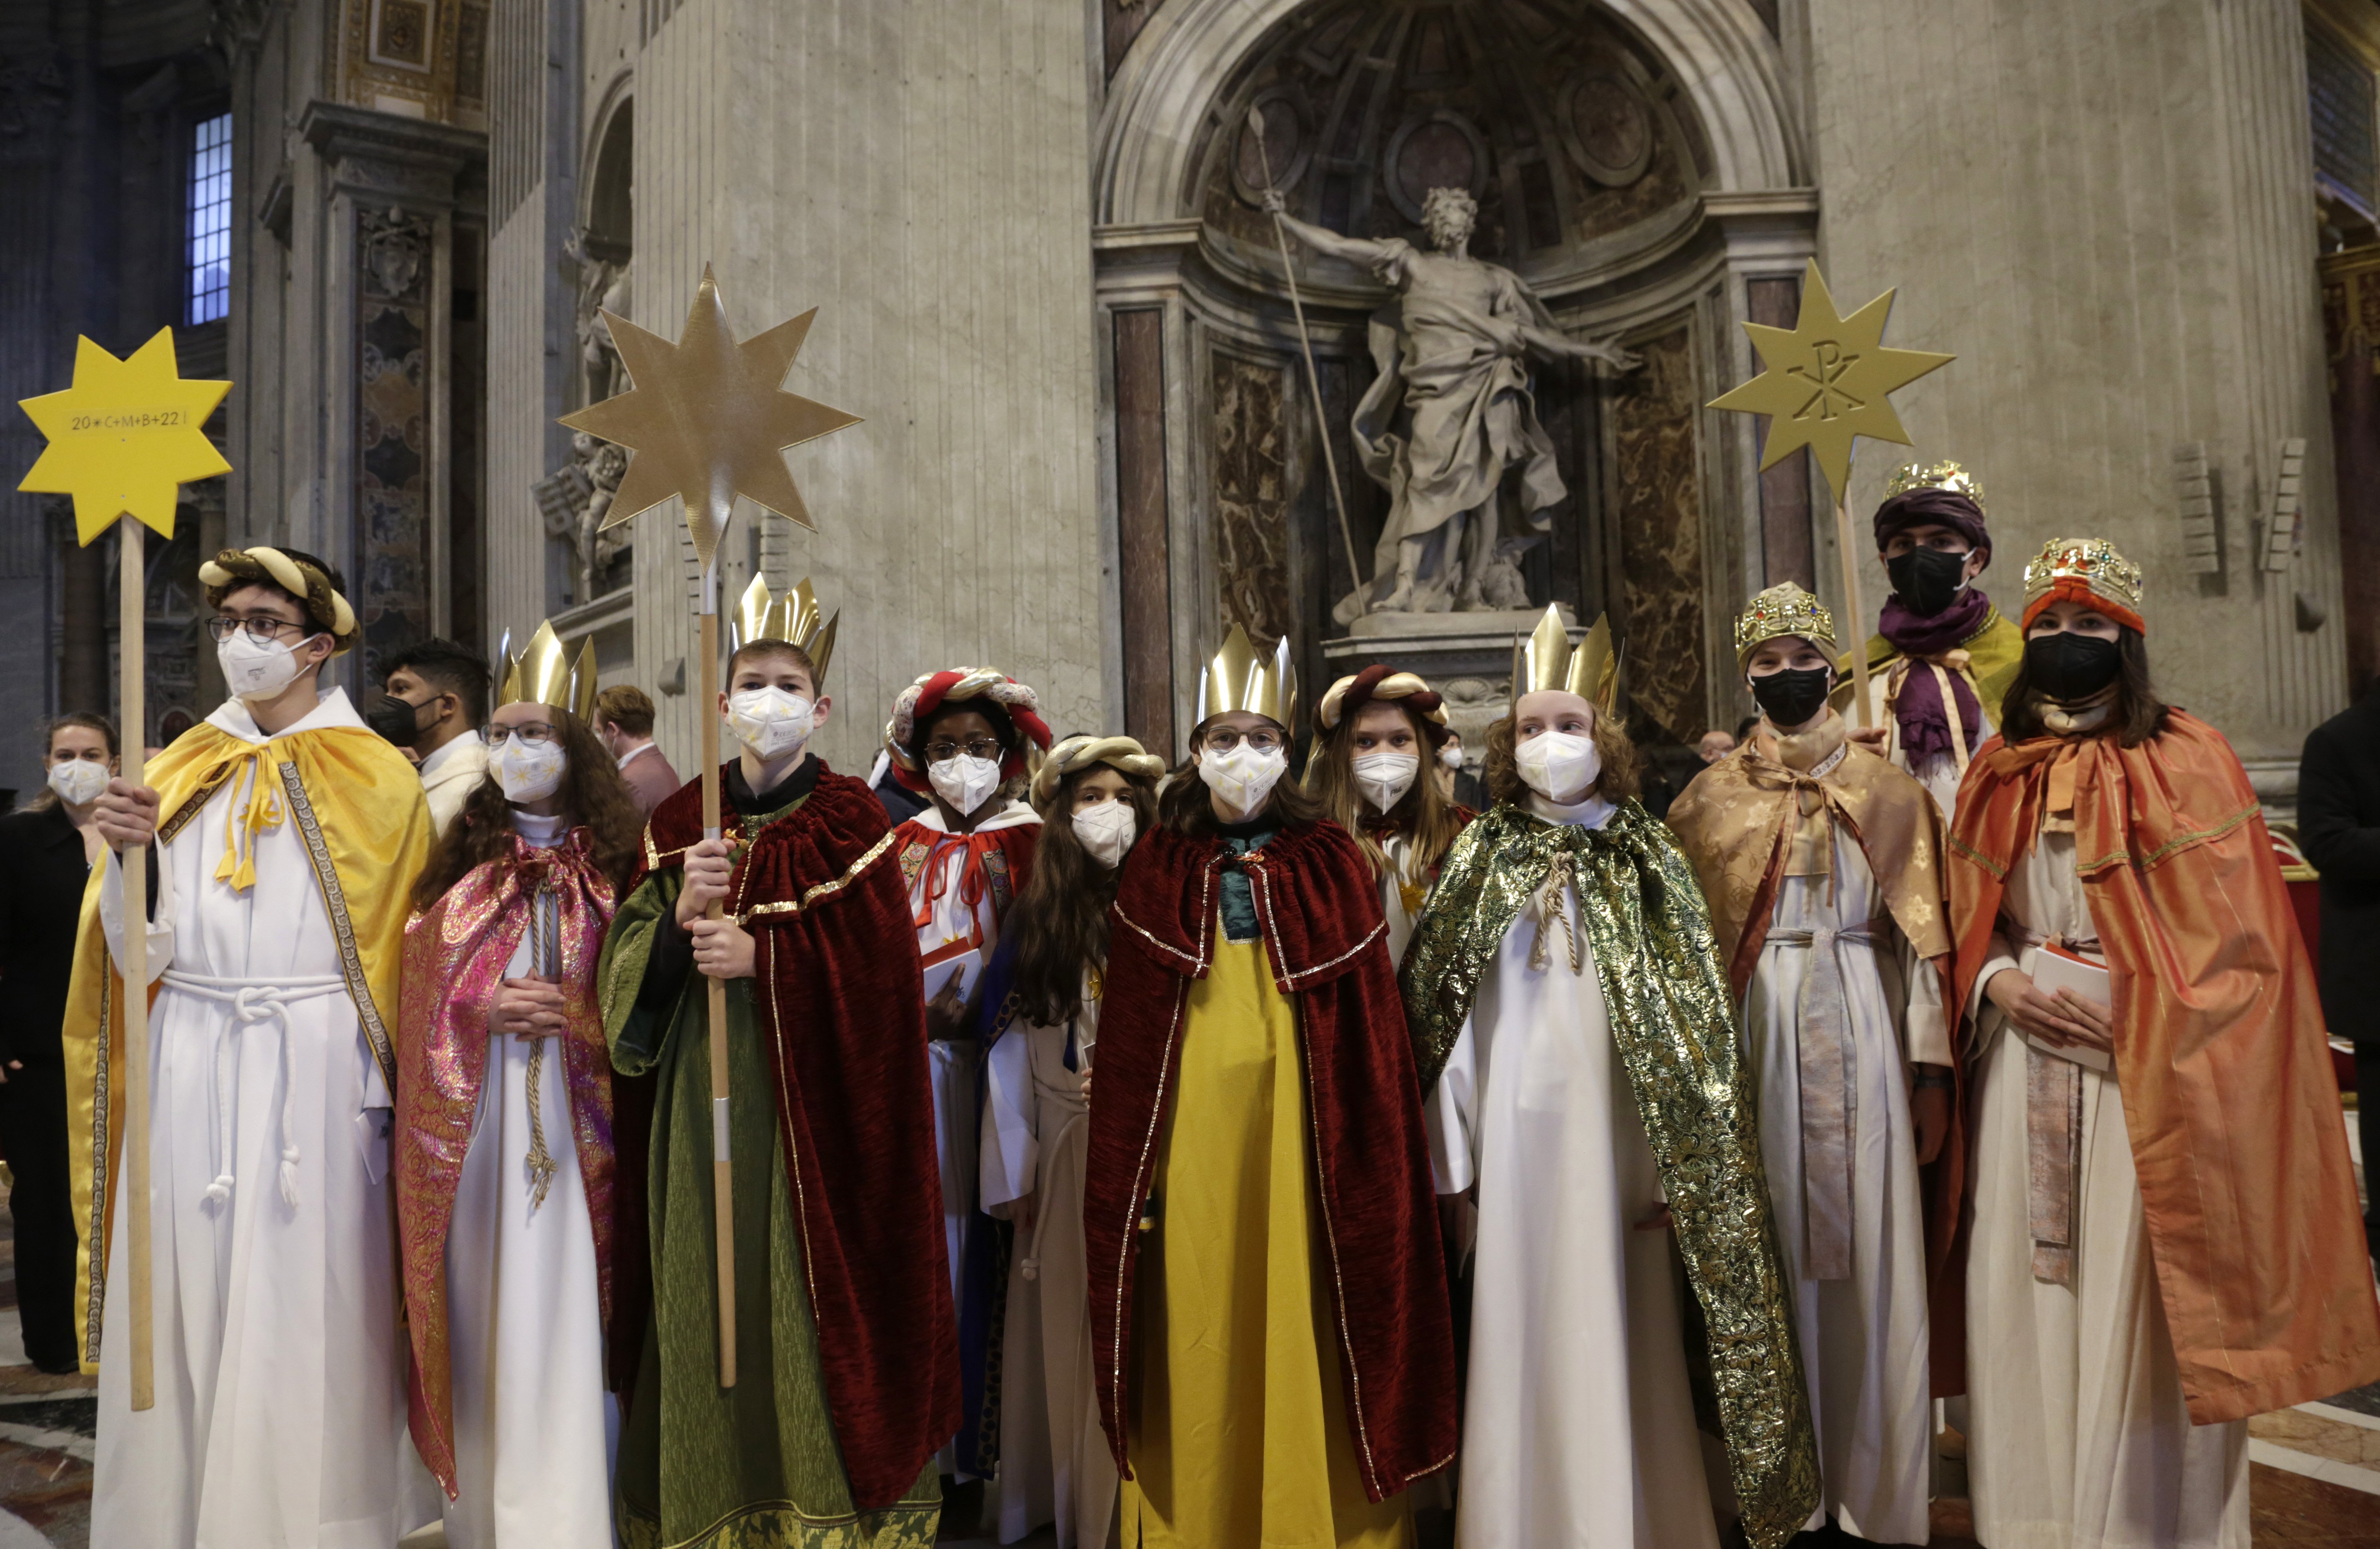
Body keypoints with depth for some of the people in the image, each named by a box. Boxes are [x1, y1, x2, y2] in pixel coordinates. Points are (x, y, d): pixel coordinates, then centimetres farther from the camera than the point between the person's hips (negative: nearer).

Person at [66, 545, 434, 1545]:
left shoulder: (371, 778, 3)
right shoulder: (181, 773, 13)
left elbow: (404, 950, -2)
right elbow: (138, 952, 8)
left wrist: (383, 1088, -9)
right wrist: (126, 854, -10)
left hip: (314, 1070, -3)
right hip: (188, 1070, 4)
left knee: (306, 1306, 0)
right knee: (184, 1303, 5)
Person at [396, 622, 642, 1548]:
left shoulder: (612, 865, 3)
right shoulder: (458, 863, 8)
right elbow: (421, 994, 6)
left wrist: (571, 1017, -13)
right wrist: (485, 1008, -11)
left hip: (571, 1121, -2)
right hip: (470, 1123, 2)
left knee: (559, 1313, -3)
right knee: (480, 1307, 6)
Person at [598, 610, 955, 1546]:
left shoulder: (850, 820, 2)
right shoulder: (680, 823, 11)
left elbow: (882, 961, -7)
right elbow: (630, 975, 5)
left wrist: (764, 956, -16)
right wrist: (680, 917, -14)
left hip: (818, 1096, -3)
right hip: (706, 1102, 3)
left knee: (820, 1288, -2)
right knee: (710, 1291, 4)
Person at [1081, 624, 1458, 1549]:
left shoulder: (1330, 864, 3)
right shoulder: (1157, 869, 5)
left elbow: (1370, 1030, 1)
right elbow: (1125, 1042, 5)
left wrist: (1372, 1174, -3)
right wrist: (1127, 1178, 0)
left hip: (1299, 1131, -1)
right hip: (1191, 1134, 1)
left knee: (1302, 1338, 3)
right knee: (1198, 1349, 5)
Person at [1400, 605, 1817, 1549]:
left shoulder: (1647, 859, 5)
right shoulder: (1482, 859, 7)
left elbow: (1694, 1017, 1)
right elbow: (1441, 1012, 5)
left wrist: (1681, 1169, -5)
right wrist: (1454, 1151, 0)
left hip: (1617, 1125, 0)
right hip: (1518, 1124, 1)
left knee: (1618, 1338, 3)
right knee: (1523, 1331, 4)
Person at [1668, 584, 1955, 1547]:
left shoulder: (1886, 790, 9)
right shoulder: (1715, 796, 9)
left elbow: (1918, 929, 5)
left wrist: (1930, 1059, -3)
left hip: (1862, 1024, 0)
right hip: (1756, 1026, 0)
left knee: (1871, 1243, 1)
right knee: (1775, 1239, 2)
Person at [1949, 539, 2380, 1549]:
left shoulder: (2188, 765, -1)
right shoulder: (2001, 776, 11)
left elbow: (2233, 936, -5)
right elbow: (1968, 920, 14)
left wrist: (2127, 1011, -13)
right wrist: (2000, 981, -5)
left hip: (2150, 1071, -3)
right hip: (2025, 1057, 4)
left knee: (2139, 1300, -3)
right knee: (2026, 1288, 5)